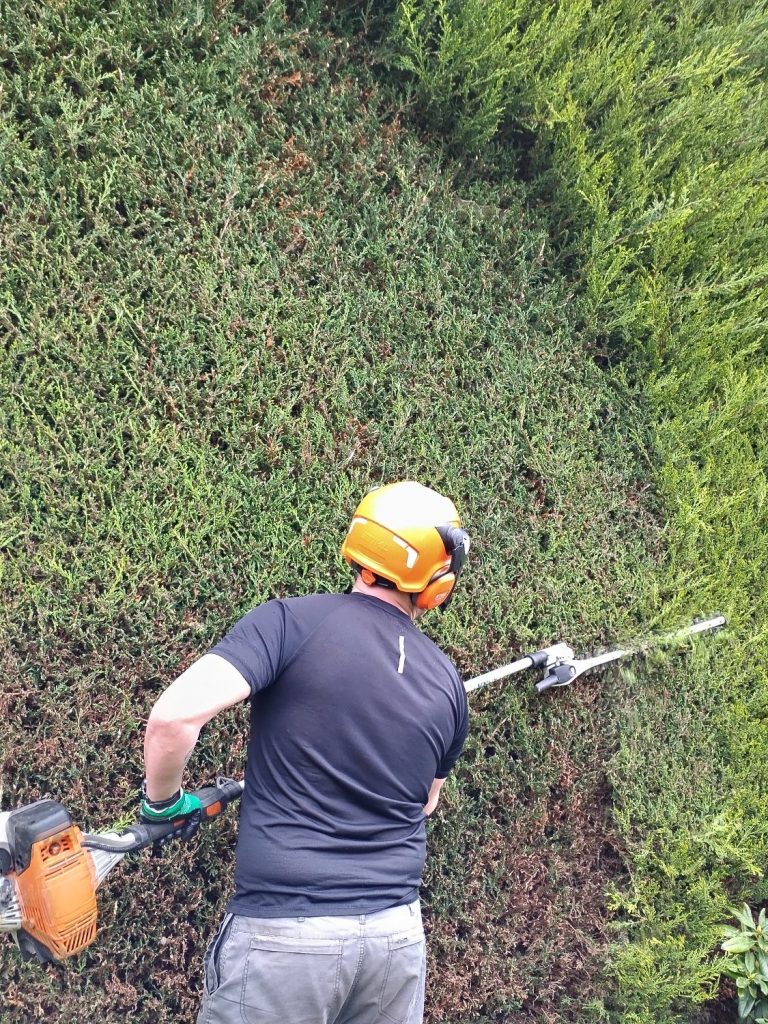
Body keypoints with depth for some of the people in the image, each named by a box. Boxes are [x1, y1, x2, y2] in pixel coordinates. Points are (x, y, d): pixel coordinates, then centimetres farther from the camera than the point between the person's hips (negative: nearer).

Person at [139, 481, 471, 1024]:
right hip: (397, 934, 4)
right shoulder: (447, 682, 6)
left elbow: (175, 715, -20)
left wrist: (163, 800, -1)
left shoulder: (291, 621, -9)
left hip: (284, 934, -4)